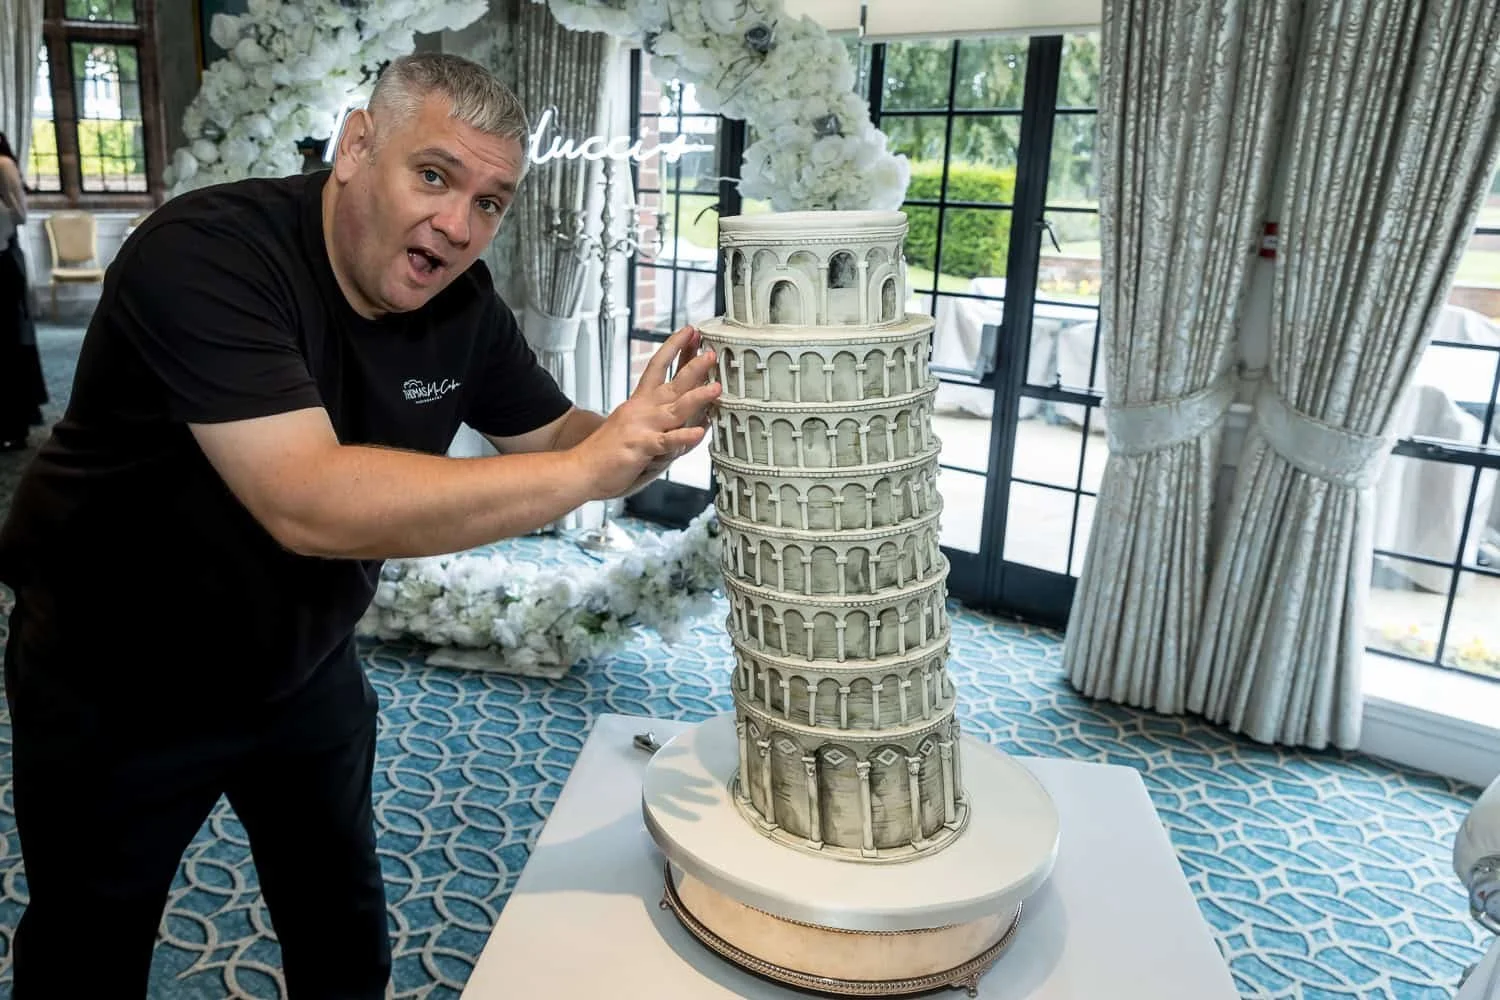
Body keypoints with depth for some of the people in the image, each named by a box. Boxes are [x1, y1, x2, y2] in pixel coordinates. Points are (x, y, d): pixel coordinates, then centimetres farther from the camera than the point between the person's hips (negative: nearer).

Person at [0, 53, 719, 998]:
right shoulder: (204, 253, -30)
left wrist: (641, 436, -24)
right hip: (117, 686, -4)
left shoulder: (462, 300, -11)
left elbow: (553, 437, -1)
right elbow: (311, 505, -42)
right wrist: (590, 467, -44)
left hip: (305, 666, 5)